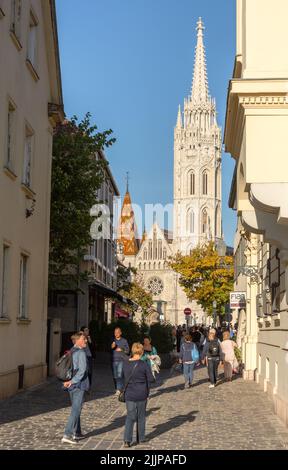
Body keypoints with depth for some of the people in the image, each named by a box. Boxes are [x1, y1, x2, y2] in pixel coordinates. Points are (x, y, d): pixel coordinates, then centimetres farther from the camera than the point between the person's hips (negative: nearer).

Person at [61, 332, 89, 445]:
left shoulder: (71, 352, 11)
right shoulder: (81, 353, -15)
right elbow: (82, 370, -23)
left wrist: (69, 381, 7)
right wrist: (72, 381, -17)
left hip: (71, 385, 9)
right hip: (79, 385, -9)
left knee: (76, 409, 19)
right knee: (76, 410, -6)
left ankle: (76, 433, 27)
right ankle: (67, 435, -9)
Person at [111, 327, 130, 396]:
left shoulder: (124, 341, 4)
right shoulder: (113, 340, 10)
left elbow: (127, 350, 6)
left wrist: (121, 350, -10)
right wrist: (112, 347, -8)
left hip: (121, 360, -3)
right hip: (114, 360, 3)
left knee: (119, 375, -14)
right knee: (115, 376, 6)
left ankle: (119, 390, -14)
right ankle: (117, 388, 17)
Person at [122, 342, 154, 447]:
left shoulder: (125, 364, -3)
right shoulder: (144, 365, -14)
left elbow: (125, 377, 9)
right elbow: (151, 379, -9)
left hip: (129, 394, 2)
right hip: (142, 395, -2)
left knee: (130, 417, 7)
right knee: (141, 417, 16)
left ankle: (127, 440, -5)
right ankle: (141, 438, 26)